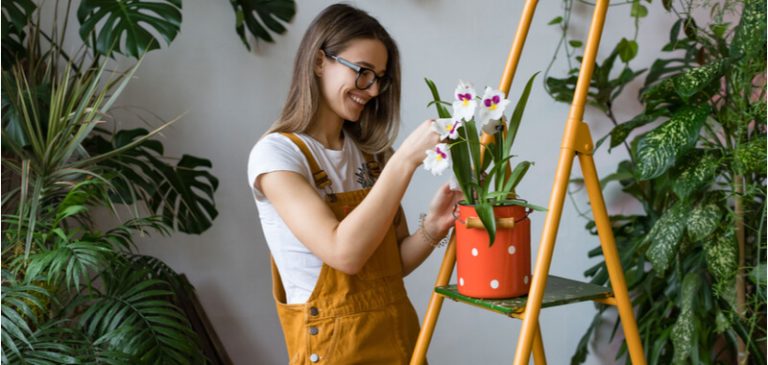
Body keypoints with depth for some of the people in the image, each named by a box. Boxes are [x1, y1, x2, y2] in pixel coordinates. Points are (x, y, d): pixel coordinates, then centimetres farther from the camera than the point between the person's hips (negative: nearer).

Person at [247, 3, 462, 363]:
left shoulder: (371, 152, 6)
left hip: (400, 335, 6)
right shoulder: (276, 153, -14)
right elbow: (344, 253, -26)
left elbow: (392, 264, 5)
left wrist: (432, 227, -13)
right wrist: (406, 158, -27)